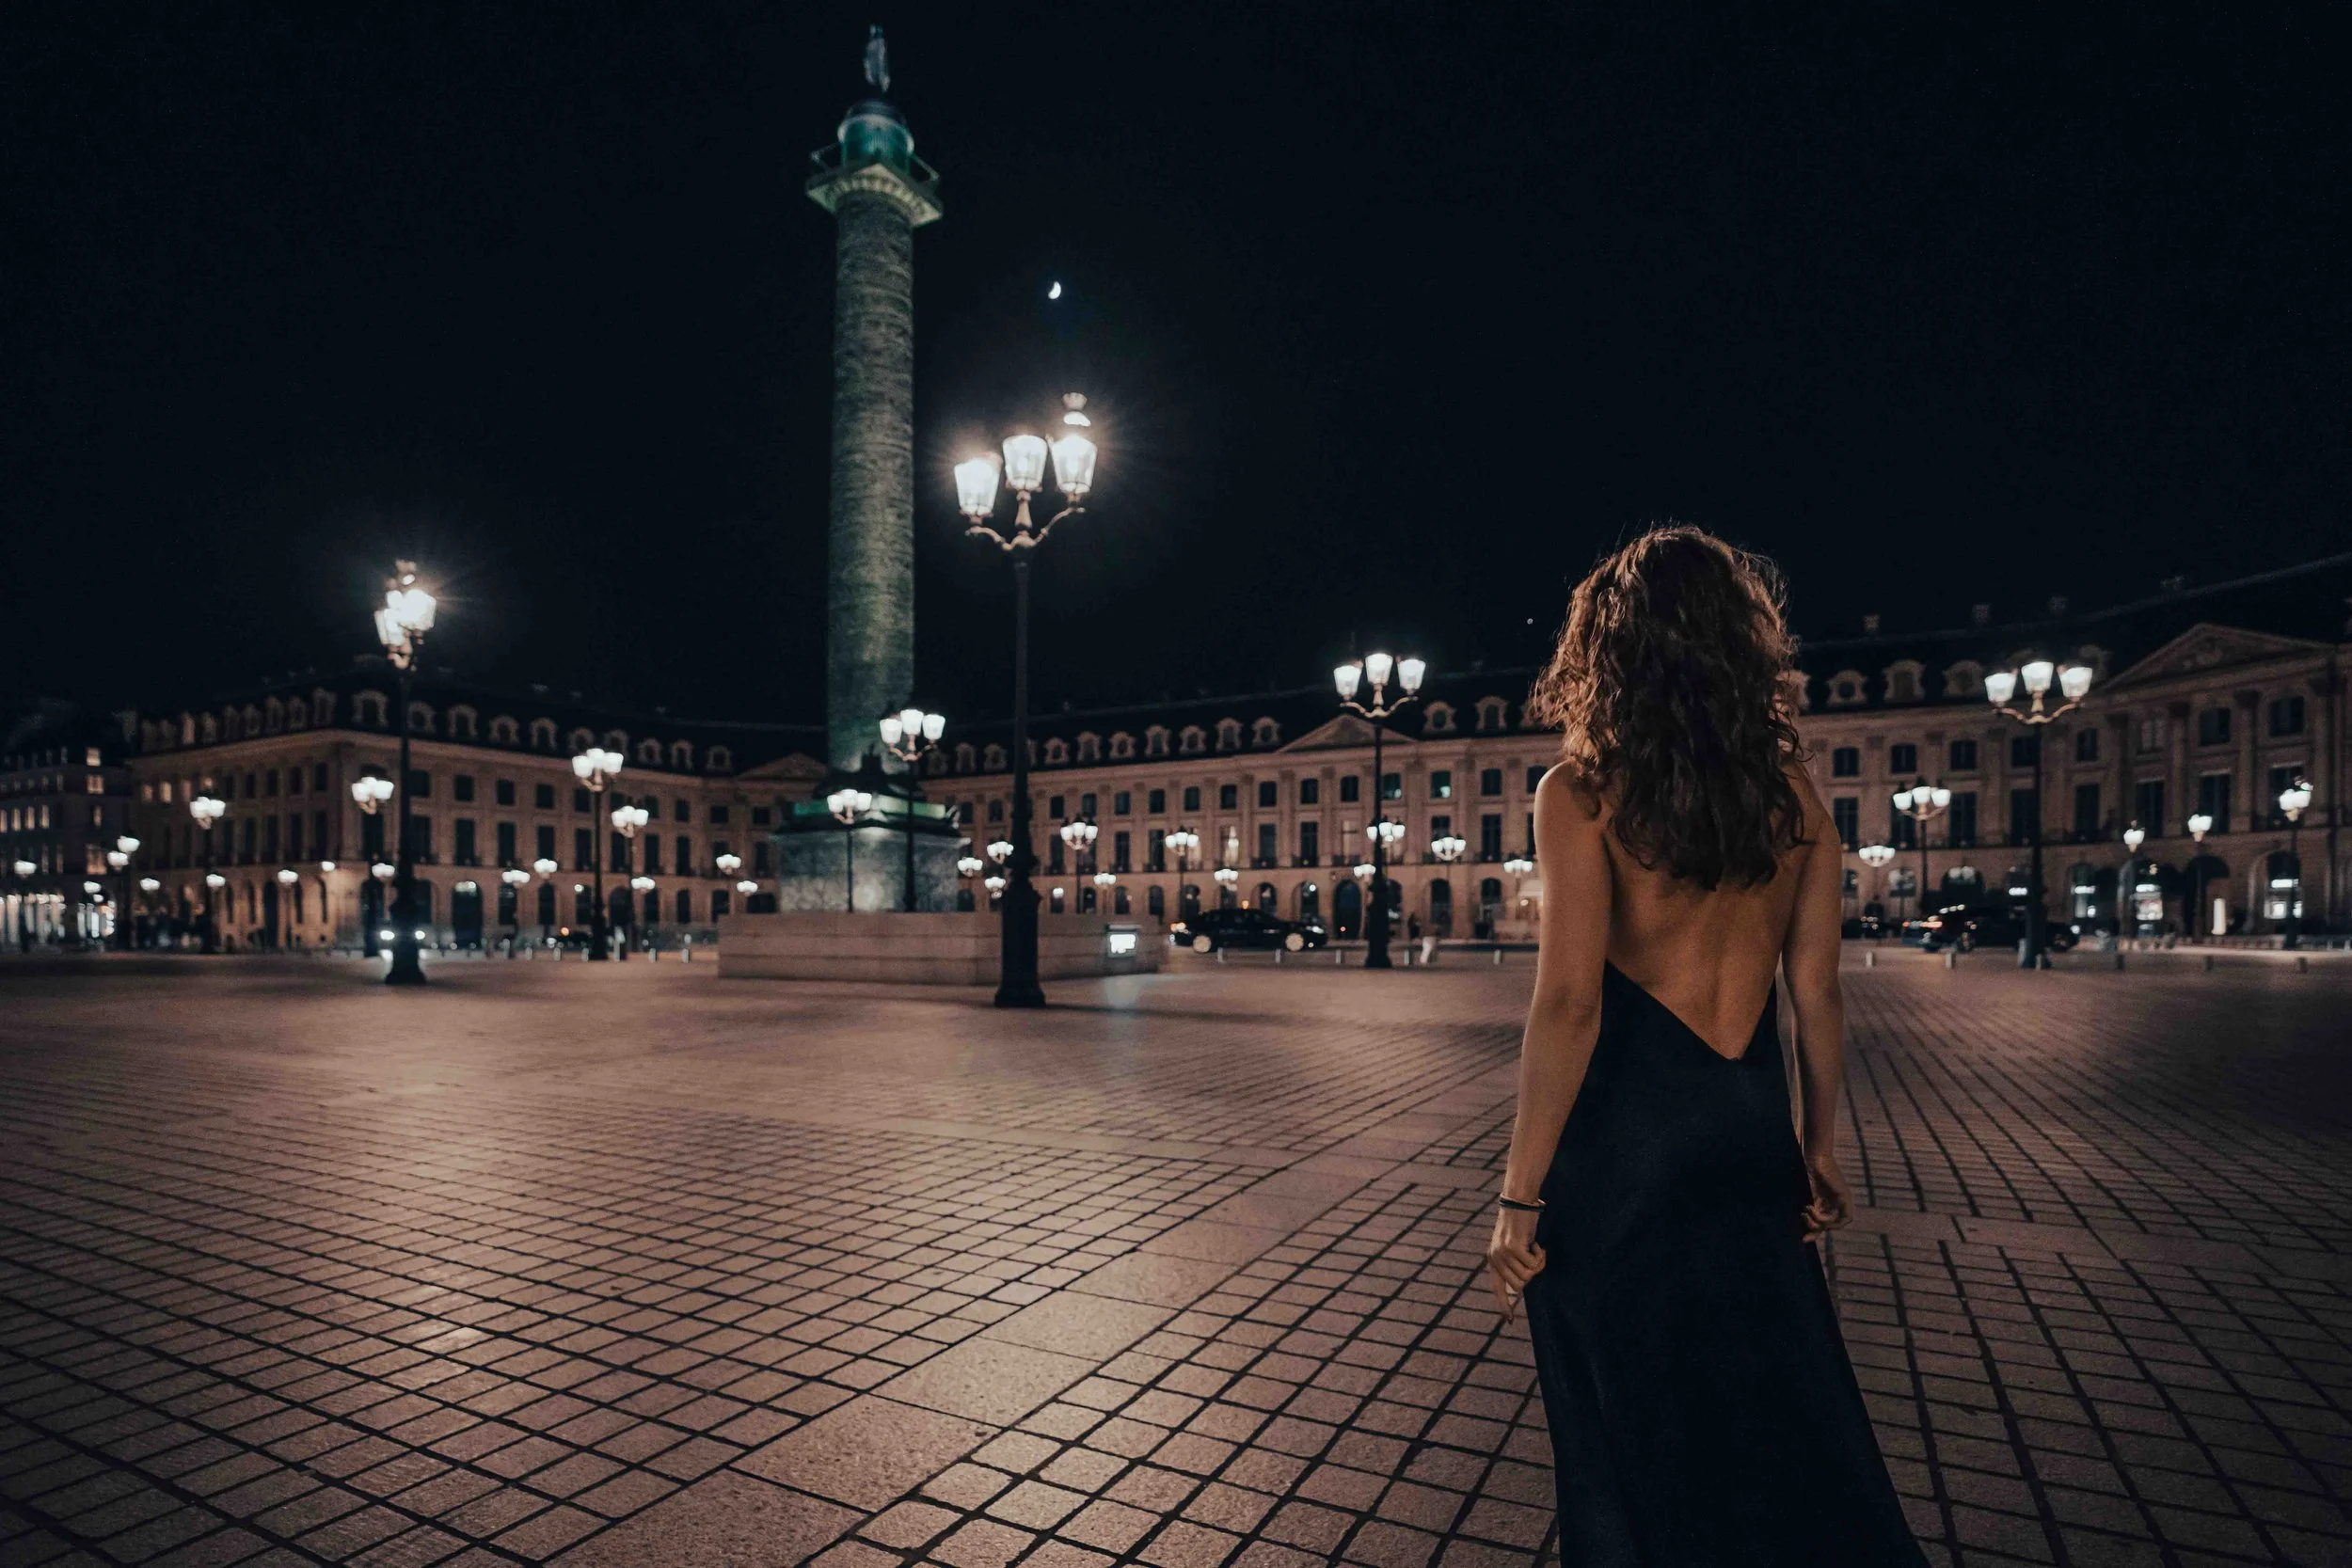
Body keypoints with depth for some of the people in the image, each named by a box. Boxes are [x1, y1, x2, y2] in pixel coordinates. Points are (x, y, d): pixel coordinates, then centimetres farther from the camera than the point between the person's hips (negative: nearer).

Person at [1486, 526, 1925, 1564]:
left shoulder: (1582, 790, -13)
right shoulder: (1792, 788, 2)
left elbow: (1569, 1003, -19)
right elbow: (1817, 993, 5)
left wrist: (1519, 1199, -14)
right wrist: (1818, 1146, 17)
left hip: (1625, 1136, -5)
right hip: (1751, 1134, 5)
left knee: (1635, 1429, 14)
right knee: (1779, 1409, 24)